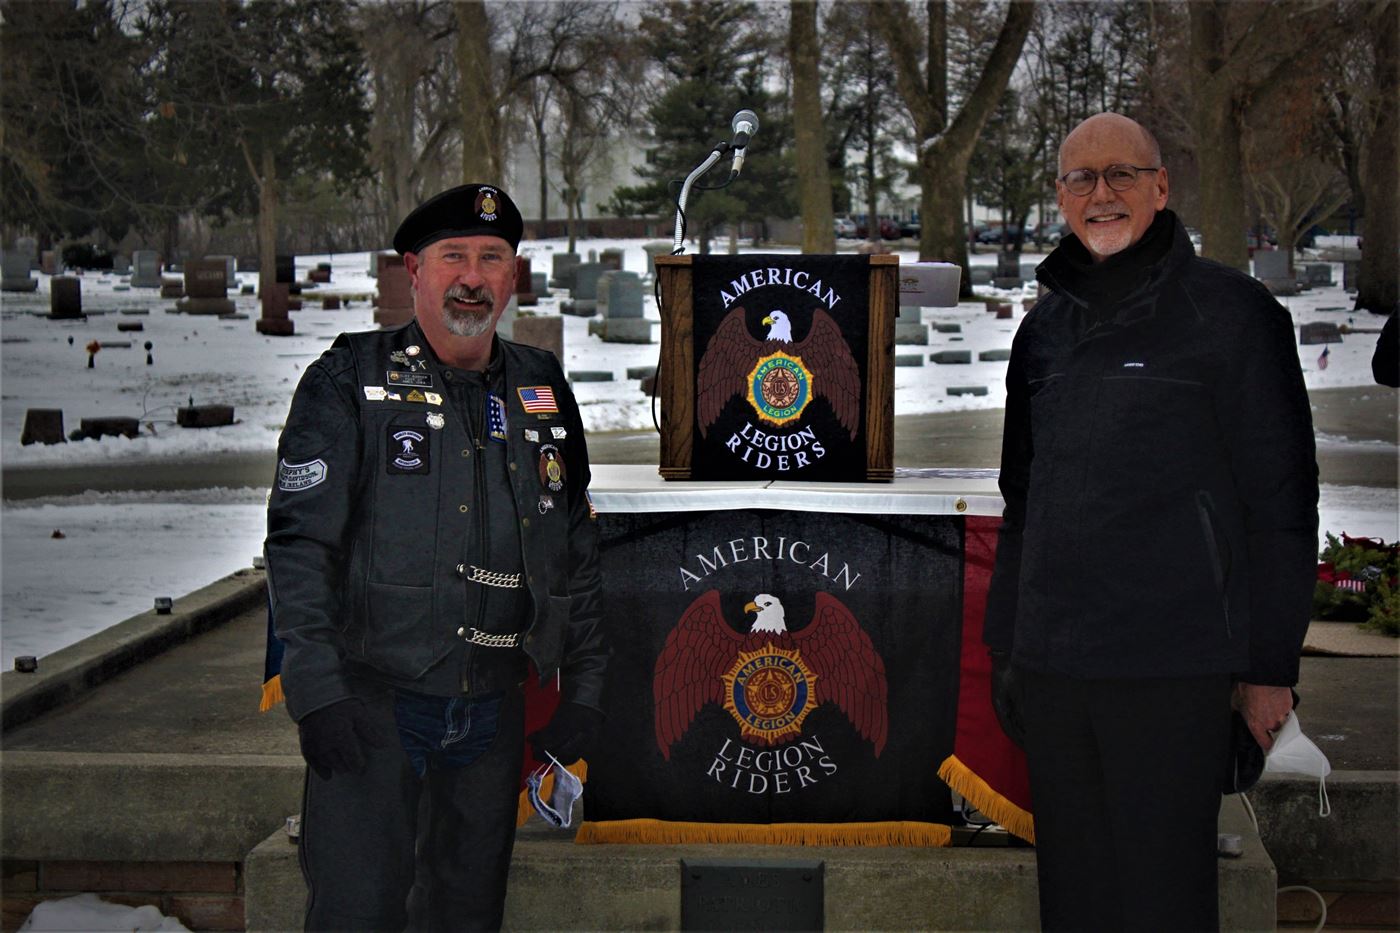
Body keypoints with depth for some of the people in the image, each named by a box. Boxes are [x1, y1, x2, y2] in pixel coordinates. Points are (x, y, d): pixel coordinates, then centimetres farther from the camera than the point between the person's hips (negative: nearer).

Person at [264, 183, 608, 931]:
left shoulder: (542, 392, 12)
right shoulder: (350, 381, -2)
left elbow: (576, 549, 18)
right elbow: (299, 541, -7)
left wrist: (584, 687, 12)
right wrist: (315, 691, -16)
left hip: (493, 711, 5)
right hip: (372, 702, -4)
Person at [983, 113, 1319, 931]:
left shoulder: (1230, 312, -2)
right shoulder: (1047, 328, 15)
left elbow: (1279, 500, -4)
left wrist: (1270, 666, -6)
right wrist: (1005, 645, 19)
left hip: (1171, 668, -5)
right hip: (1052, 666, 6)